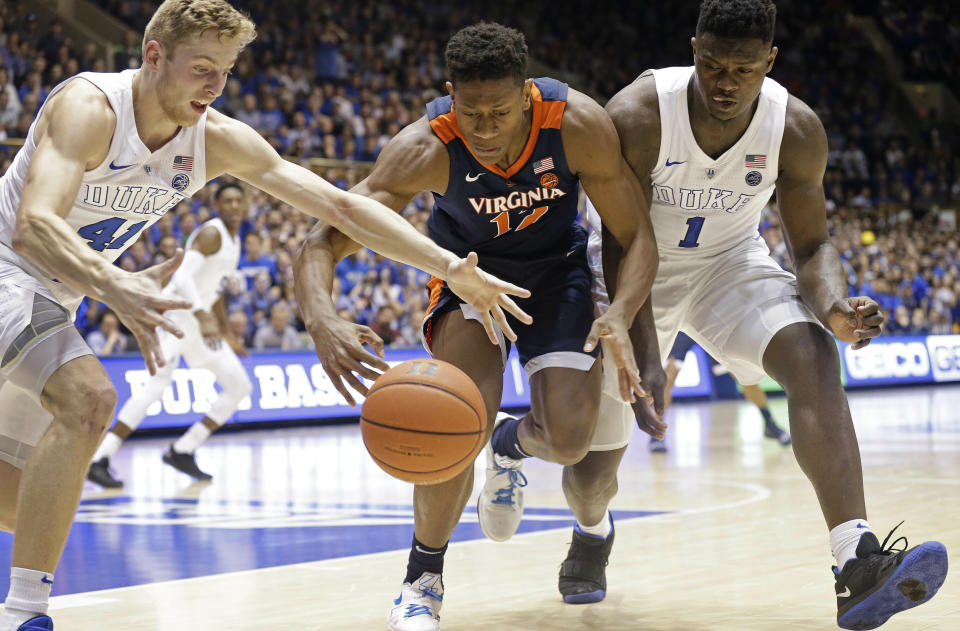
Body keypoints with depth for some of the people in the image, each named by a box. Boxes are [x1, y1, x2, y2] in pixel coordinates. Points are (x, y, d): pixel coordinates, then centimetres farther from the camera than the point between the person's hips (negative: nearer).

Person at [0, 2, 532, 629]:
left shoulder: (218, 139, -9)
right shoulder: (89, 107, -27)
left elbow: (339, 204, -11)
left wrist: (452, 268, -21)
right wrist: (112, 285, -61)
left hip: (52, 296, 8)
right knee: (87, 398, -32)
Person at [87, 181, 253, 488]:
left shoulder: (234, 240, 16)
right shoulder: (211, 233, -13)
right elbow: (183, 276, -27)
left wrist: (226, 333, 29)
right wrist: (204, 318, -37)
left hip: (202, 319, 10)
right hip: (176, 310, -10)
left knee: (240, 386, 8)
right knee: (159, 381, -26)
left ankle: (182, 451, 9)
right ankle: (99, 460, -28)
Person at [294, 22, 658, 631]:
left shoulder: (579, 124, -31)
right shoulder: (426, 148, -33)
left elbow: (638, 237, -20)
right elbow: (321, 243, -35)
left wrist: (621, 314, -41)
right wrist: (323, 319, -57)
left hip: (556, 266, 2)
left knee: (569, 439, -14)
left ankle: (513, 443, 26)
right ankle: (423, 578, -5)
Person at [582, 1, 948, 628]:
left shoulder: (797, 129, -21)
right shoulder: (636, 117, -30)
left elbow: (812, 244, -10)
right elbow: (621, 245, -23)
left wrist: (835, 305, -33)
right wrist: (642, 352, -34)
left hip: (732, 260, 1)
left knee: (814, 358, -26)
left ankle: (857, 564, -38)